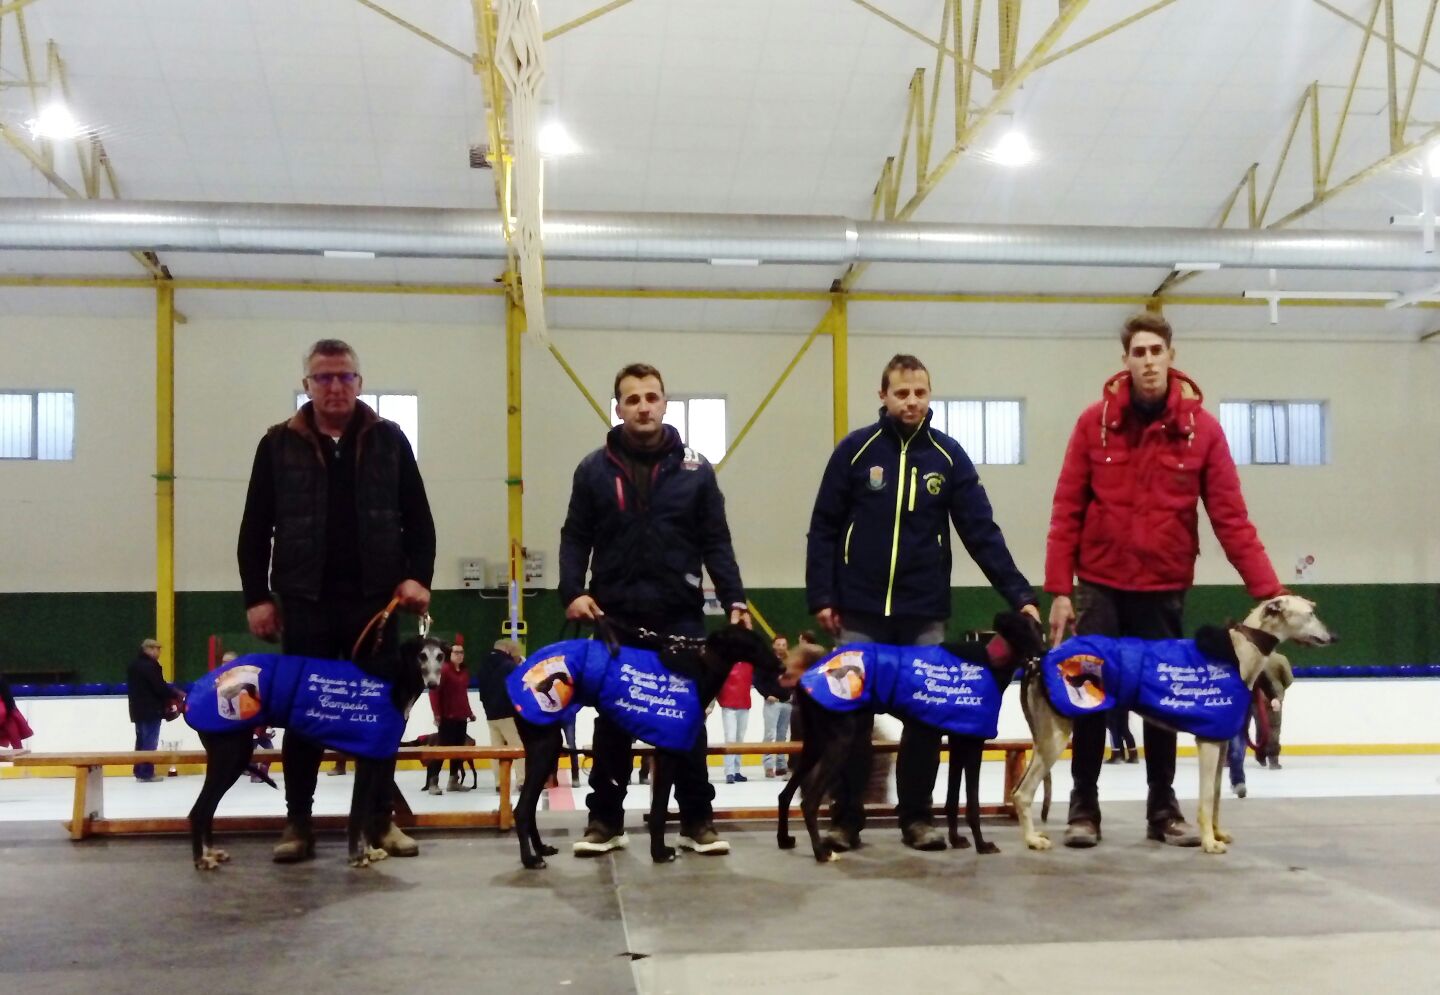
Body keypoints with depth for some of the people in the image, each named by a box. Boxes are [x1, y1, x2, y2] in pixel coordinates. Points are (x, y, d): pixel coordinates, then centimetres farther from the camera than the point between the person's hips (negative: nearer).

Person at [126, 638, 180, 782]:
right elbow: (160, 687, -20)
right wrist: (176, 695, -7)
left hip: (138, 709, 9)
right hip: (151, 709, -9)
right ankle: (147, 773, -5)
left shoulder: (133, 665, 14)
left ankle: (139, 771, 18)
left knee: (142, 740, 14)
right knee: (150, 742, -5)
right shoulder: (150, 665, -17)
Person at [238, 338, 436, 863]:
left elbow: (418, 519, 7)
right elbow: (255, 529, 5)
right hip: (305, 602, 0)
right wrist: (257, 596, -1)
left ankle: (382, 818, 15)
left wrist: (418, 576, -5)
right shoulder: (280, 444, 3)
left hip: (375, 599, 1)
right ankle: (298, 821, 14)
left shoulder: (388, 440, 5)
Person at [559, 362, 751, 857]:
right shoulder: (594, 469, 5)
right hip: (614, 617, 0)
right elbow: (575, 539, 5)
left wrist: (734, 598, -6)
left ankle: (697, 821, 13)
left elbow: (716, 542, 4)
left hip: (680, 616, 0)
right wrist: (572, 592, -10)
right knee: (612, 723, 6)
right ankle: (605, 820, 15)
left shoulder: (694, 468, 5)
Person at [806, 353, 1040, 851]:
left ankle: (917, 816, 18)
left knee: (926, 717, 5)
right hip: (860, 611, -1)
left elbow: (981, 530, -1)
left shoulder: (949, 455, 2)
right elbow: (823, 528, 0)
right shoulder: (855, 450, -2)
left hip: (925, 614, 1)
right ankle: (845, 818, 14)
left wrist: (1019, 594, -8)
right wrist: (821, 596, -7)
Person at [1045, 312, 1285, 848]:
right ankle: (1084, 806, 14)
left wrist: (1268, 589, -12)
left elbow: (1230, 517, -5)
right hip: (1100, 585, -1)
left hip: (1164, 589, 1)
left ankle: (1163, 809, 22)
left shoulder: (1202, 428, -5)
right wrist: (1059, 589, -8)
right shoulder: (1095, 422, -5)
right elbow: (1066, 511, -3)